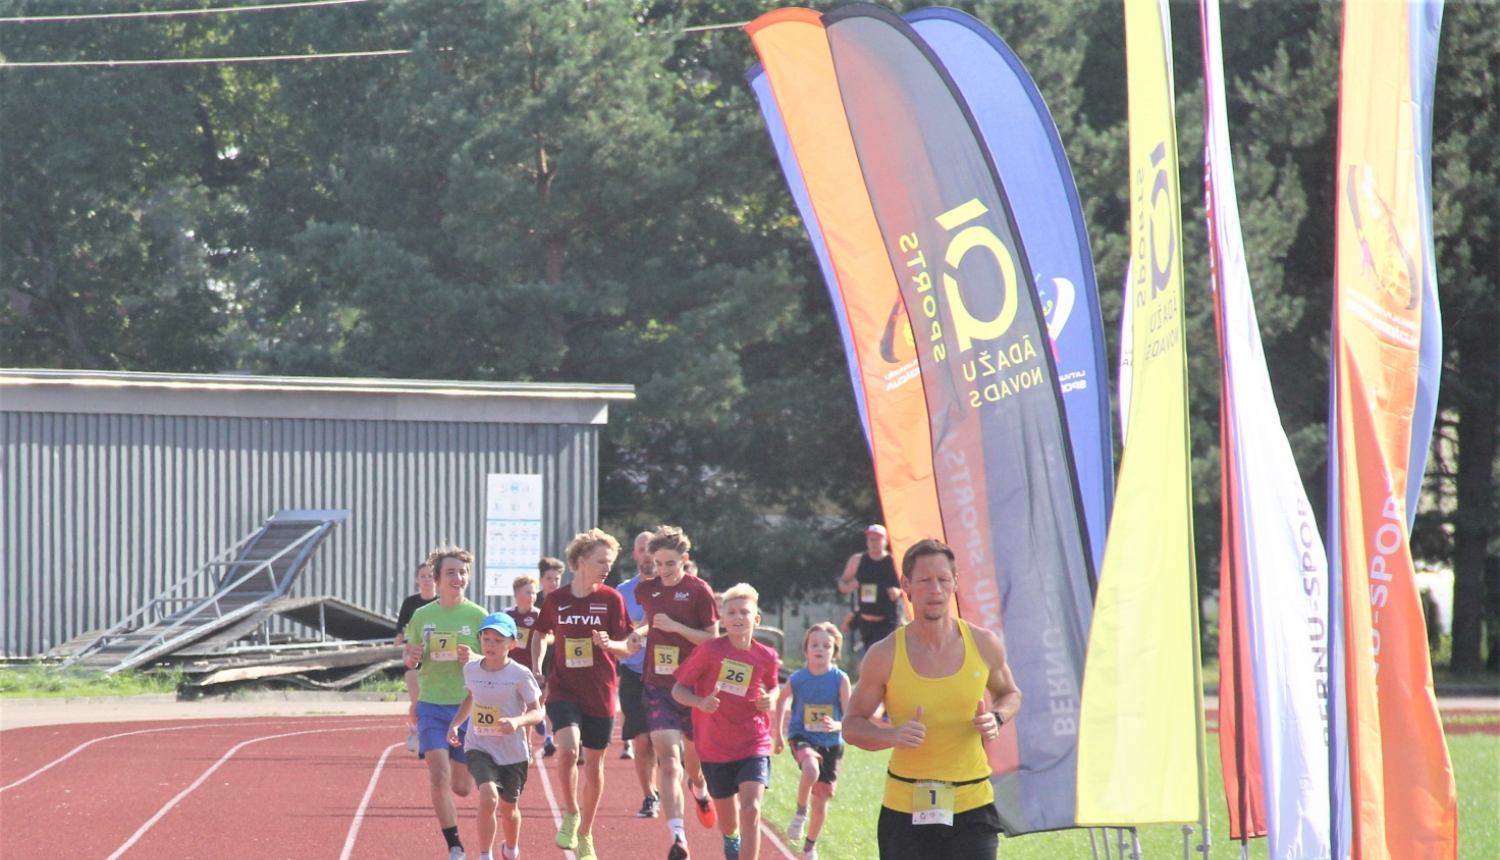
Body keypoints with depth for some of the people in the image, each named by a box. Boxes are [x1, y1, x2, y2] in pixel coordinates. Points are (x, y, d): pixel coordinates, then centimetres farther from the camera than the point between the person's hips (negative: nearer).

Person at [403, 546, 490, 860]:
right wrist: (412, 657, -11)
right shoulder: (422, 616, 3)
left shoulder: (477, 616, -2)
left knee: (462, 787, 7)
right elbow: (410, 663, 13)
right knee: (439, 778, -15)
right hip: (431, 706, 0)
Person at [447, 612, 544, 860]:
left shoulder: (520, 675, -13)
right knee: (488, 797, -25)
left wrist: (518, 721, -32)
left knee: (508, 808, 17)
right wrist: (455, 724, 8)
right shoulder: (471, 670, -1)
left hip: (513, 752, -1)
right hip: (479, 748, 1)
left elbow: (537, 712, -12)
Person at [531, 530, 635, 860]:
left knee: (593, 763, 8)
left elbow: (626, 647, 1)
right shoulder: (555, 600, 1)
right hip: (563, 690, -1)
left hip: (600, 695, 1)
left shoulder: (611, 599, -1)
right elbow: (541, 634, 18)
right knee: (568, 750, -23)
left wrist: (609, 643, -20)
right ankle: (570, 814, 1)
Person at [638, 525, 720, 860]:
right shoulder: (645, 590, 5)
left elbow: (712, 638, -7)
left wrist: (676, 627, -17)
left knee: (693, 756, 14)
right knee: (667, 757, -14)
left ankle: (700, 791, 53)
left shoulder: (699, 591, -7)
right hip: (658, 686, 2)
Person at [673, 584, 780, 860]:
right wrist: (699, 702, -24)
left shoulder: (766, 658, -2)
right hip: (715, 748, 0)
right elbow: (678, 689, -4)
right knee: (727, 820, 13)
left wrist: (770, 700, -4)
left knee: (751, 810, -19)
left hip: (753, 746, 0)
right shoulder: (710, 651, -9)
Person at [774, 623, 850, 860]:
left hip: (831, 743, 1)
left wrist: (836, 725, -36)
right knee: (811, 770, -34)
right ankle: (801, 811, -6)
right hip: (802, 738, -1)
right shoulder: (797, 679, -9)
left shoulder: (840, 680, -12)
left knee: (821, 798, 9)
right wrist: (779, 733, 16)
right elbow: (781, 699, 13)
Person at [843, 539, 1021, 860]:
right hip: (905, 810, 0)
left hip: (972, 808, 0)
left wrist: (996, 719, -5)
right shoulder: (884, 656, -5)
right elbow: (852, 724, 3)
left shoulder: (984, 645, 0)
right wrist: (893, 735, -18)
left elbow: (1009, 694, 19)